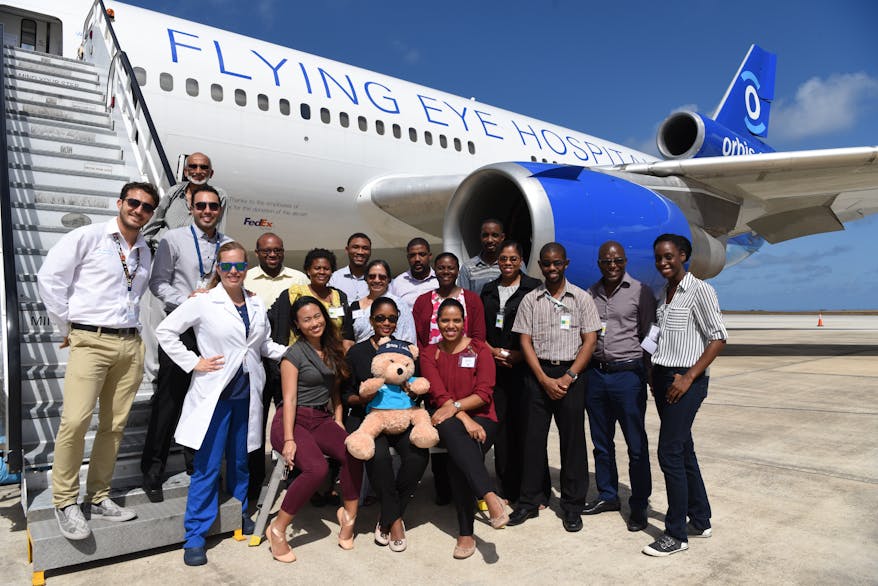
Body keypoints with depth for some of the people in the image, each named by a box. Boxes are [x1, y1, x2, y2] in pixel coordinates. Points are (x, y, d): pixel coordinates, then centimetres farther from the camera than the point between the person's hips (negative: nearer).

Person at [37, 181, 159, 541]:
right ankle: (65, 502, 4)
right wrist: (67, 326, -1)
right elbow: (49, 278, -2)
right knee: (76, 421, -13)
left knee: (114, 426, 7)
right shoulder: (88, 237, 0)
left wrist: (129, 327, 10)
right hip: (90, 341, -5)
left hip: (130, 344, 5)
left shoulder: (145, 253, 16)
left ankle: (98, 498, 19)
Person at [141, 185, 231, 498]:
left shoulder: (228, 245, 10)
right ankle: (153, 470, 11)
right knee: (169, 398, -1)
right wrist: (186, 300, -16)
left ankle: (197, 460, 28)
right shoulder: (173, 239, 0)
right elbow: (158, 282, -3)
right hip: (180, 328, -4)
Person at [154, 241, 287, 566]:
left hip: (246, 394, 4)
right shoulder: (203, 302, -7)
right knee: (207, 467, 0)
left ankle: (240, 513, 37)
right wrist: (193, 362, -10)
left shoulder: (257, 305, 8)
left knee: (240, 460, 17)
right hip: (214, 393, -4)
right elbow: (165, 331, -5)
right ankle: (195, 537, 12)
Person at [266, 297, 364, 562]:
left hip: (322, 420, 5)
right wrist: (289, 439, -17)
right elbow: (290, 399, -10)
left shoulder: (332, 351, 14)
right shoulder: (294, 354, -4)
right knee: (317, 468, -31)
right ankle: (277, 529, -13)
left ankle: (348, 514, -4)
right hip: (293, 420, -5)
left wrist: (339, 423, 8)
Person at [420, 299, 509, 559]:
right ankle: (490, 497, -38)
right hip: (447, 420, 1)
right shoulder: (429, 354, 9)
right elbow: (439, 395, -4)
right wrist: (464, 419, -19)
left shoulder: (479, 349, 6)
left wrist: (455, 406, -20)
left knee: (457, 459, -31)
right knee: (451, 430, -36)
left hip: (480, 418, -1)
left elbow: (485, 393, -4)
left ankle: (466, 532, -22)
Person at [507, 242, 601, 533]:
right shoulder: (530, 300, 6)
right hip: (538, 374, 1)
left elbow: (590, 340, -1)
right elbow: (525, 342, 3)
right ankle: (528, 502, 16)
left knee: (573, 439, 3)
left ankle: (572, 507, 15)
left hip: (571, 374, -1)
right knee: (533, 438, 4)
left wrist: (568, 377, -10)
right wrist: (545, 379, -7)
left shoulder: (581, 298, 3)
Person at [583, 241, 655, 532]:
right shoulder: (590, 294, 10)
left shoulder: (640, 292, -3)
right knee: (601, 442, 14)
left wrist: (652, 376, -5)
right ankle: (607, 495, 29)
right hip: (595, 374, 5)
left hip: (628, 374, -4)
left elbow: (649, 336, -3)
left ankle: (639, 505, 16)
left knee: (636, 445, 3)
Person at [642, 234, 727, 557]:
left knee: (670, 453, -7)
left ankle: (676, 534, 5)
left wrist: (689, 377, -16)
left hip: (686, 379, -7)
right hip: (662, 377, 8)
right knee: (683, 451, 14)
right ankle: (701, 521, 28)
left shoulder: (699, 290, -9)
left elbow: (718, 338, -12)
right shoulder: (663, 294, 13)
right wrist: (654, 376, 9)